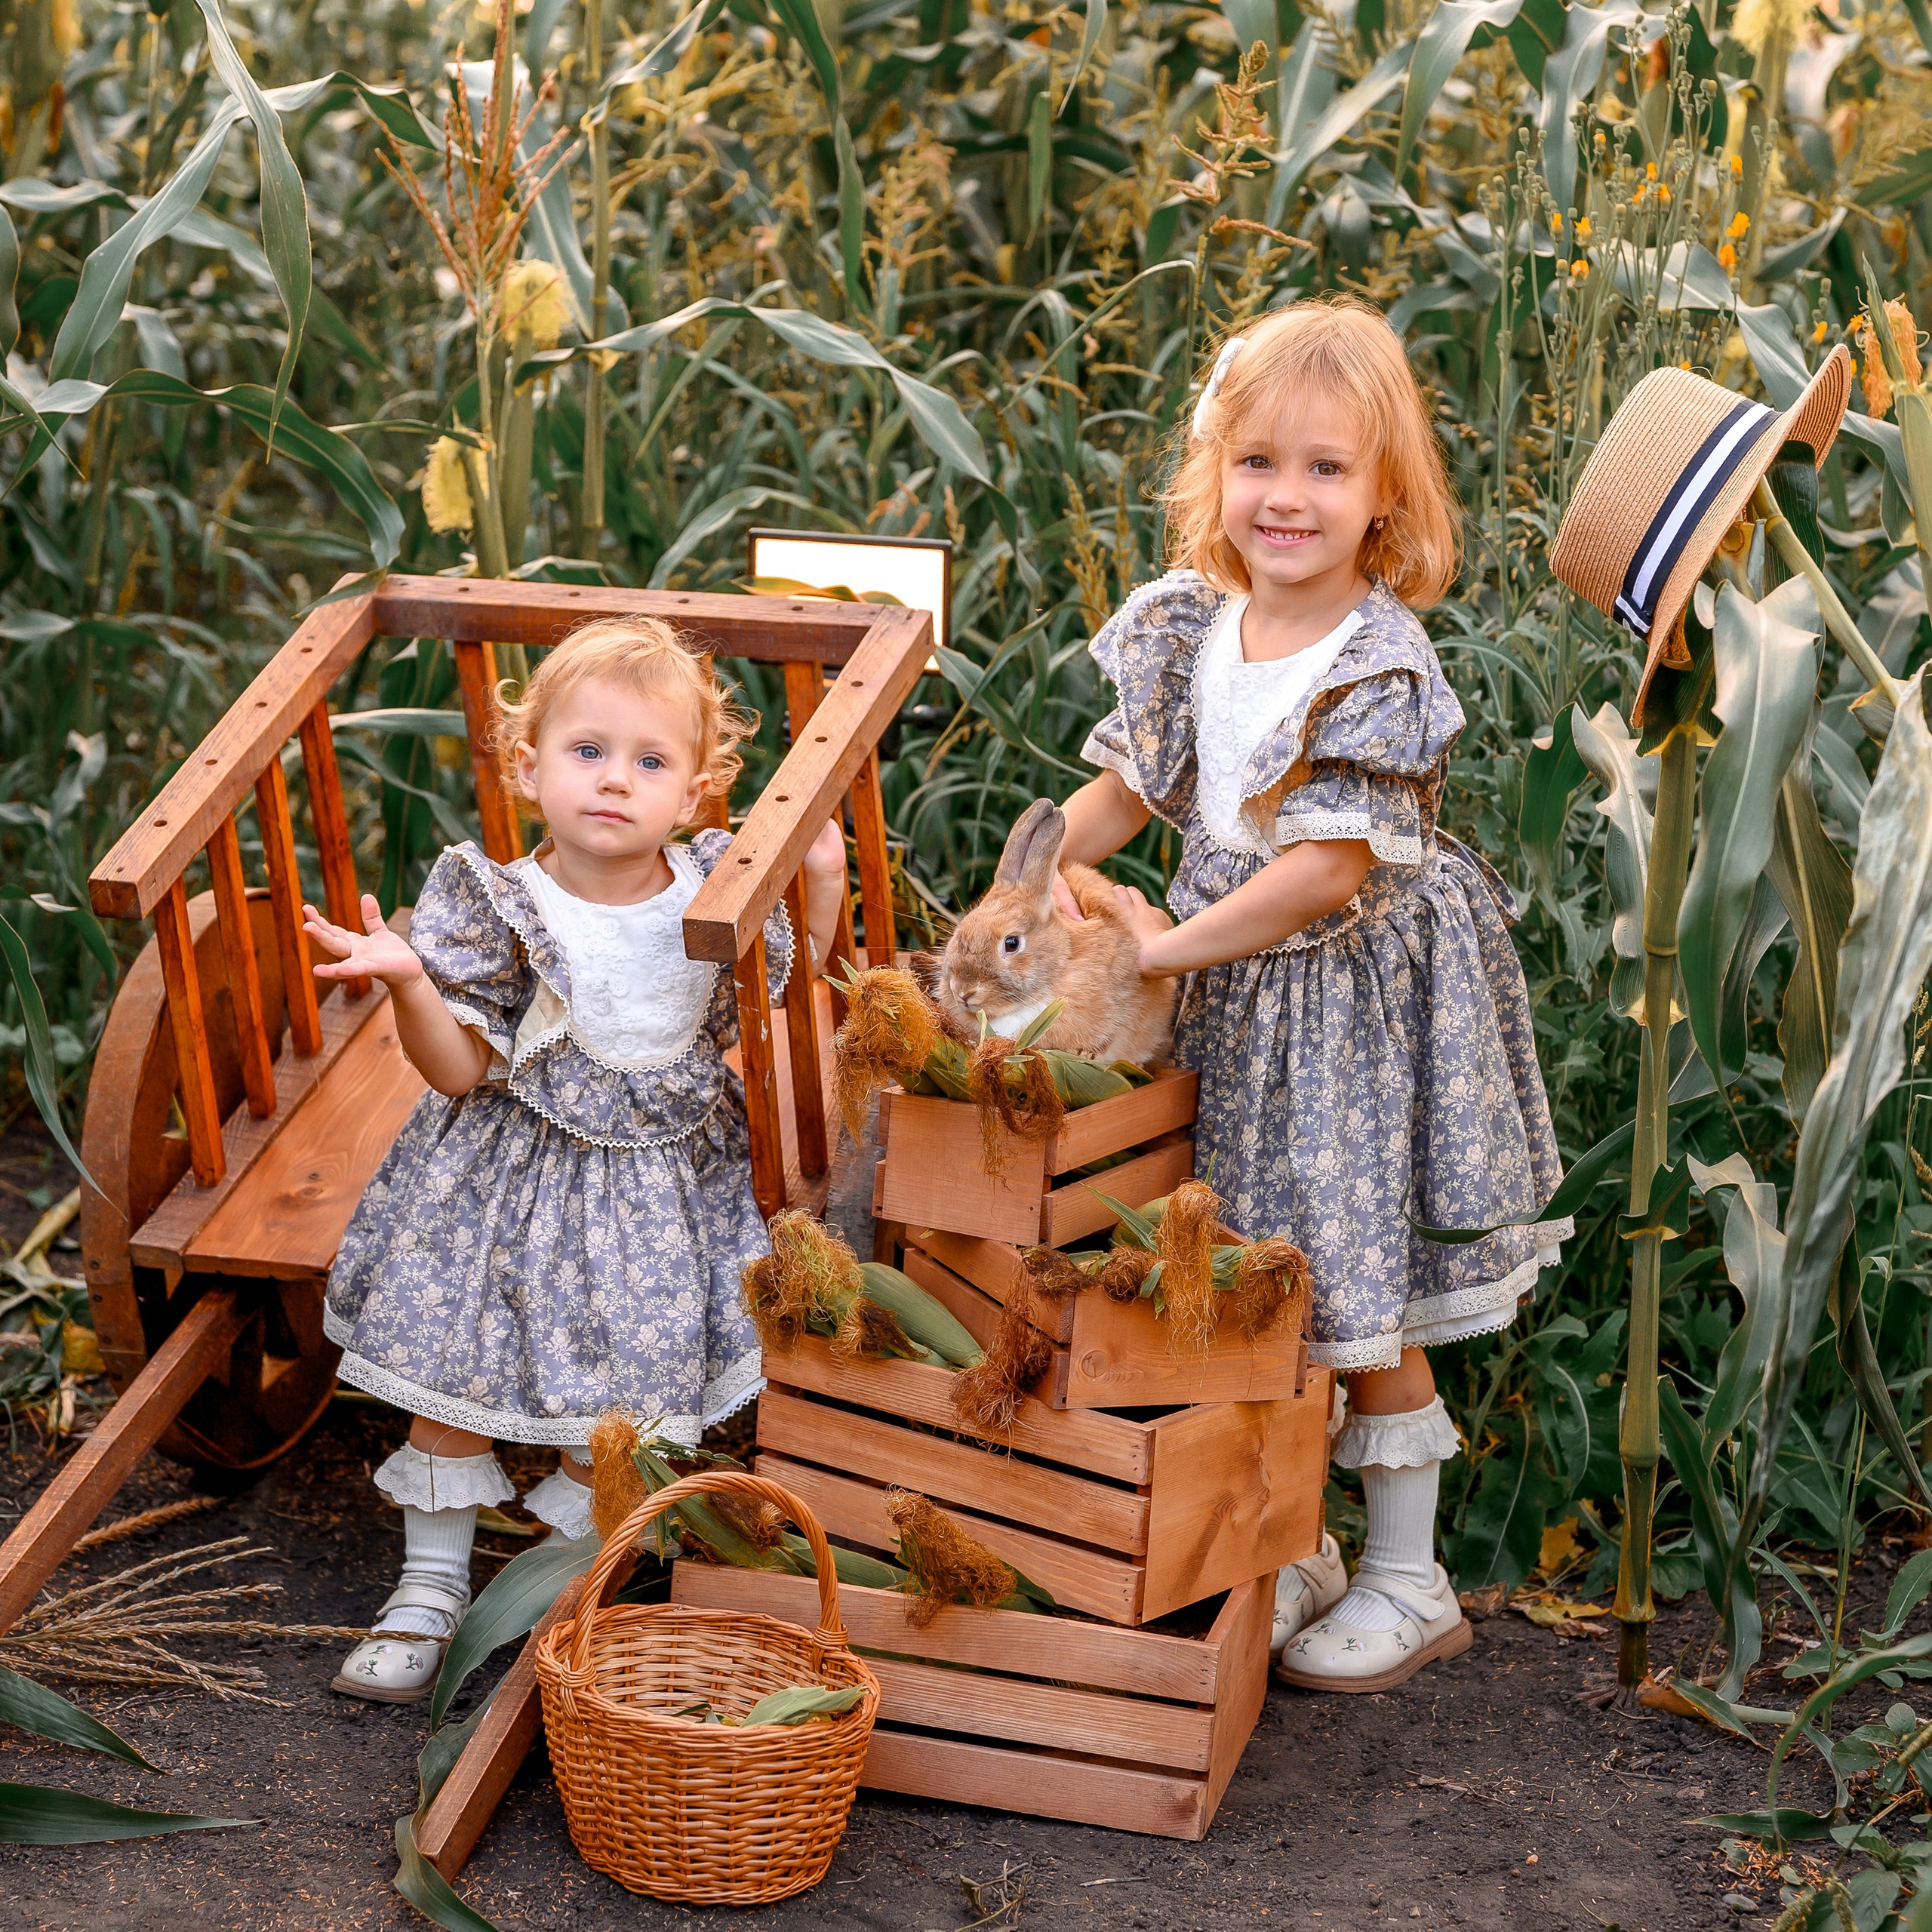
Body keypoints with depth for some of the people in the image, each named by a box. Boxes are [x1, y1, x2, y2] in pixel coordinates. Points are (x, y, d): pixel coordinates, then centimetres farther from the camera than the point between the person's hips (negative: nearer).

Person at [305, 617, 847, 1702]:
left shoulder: (716, 896, -9)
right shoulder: (500, 911, -15)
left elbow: (779, 1008, 9)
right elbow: (459, 1070, -12)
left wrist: (822, 892, -4)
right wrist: (408, 983, -30)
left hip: (661, 1186, 1)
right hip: (510, 1176, -1)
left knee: (623, 1394, -1)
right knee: (452, 1363, 2)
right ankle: (433, 1584, 21)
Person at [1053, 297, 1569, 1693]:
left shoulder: (1381, 668, -20)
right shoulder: (1189, 631, 0)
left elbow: (1329, 868, -23)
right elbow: (1126, 784, 8)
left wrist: (1173, 944, -19)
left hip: (1354, 1001, -6)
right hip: (1233, 1001, 6)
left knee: (1362, 1306, 3)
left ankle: (1408, 1583, 19)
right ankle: (1287, 1548, 30)